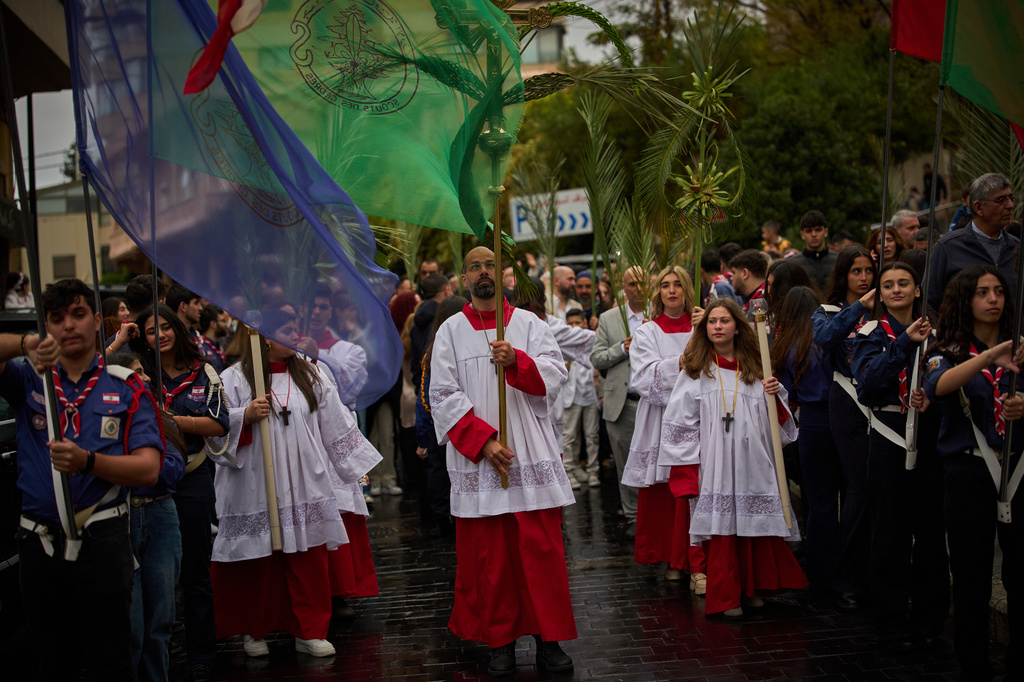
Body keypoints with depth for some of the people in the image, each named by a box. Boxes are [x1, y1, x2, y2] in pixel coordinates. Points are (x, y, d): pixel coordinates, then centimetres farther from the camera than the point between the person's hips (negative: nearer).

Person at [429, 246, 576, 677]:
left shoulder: (529, 324, 9)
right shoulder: (451, 331, 7)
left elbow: (554, 376, -3)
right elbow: (444, 397, 0)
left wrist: (517, 361, -22)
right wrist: (483, 440, -11)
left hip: (532, 458, 0)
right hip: (477, 462, 0)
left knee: (542, 549, -1)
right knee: (489, 555, 2)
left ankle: (548, 639, 7)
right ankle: (500, 641, 13)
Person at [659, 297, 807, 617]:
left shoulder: (755, 369, 12)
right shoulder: (695, 371, 3)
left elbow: (777, 421, 14)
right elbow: (680, 423, 0)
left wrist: (774, 396, -8)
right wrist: (687, 475, -6)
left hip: (753, 465, 3)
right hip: (715, 467, -2)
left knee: (756, 527, 4)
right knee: (721, 530, -4)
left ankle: (753, 589, 21)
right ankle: (725, 596, 8)